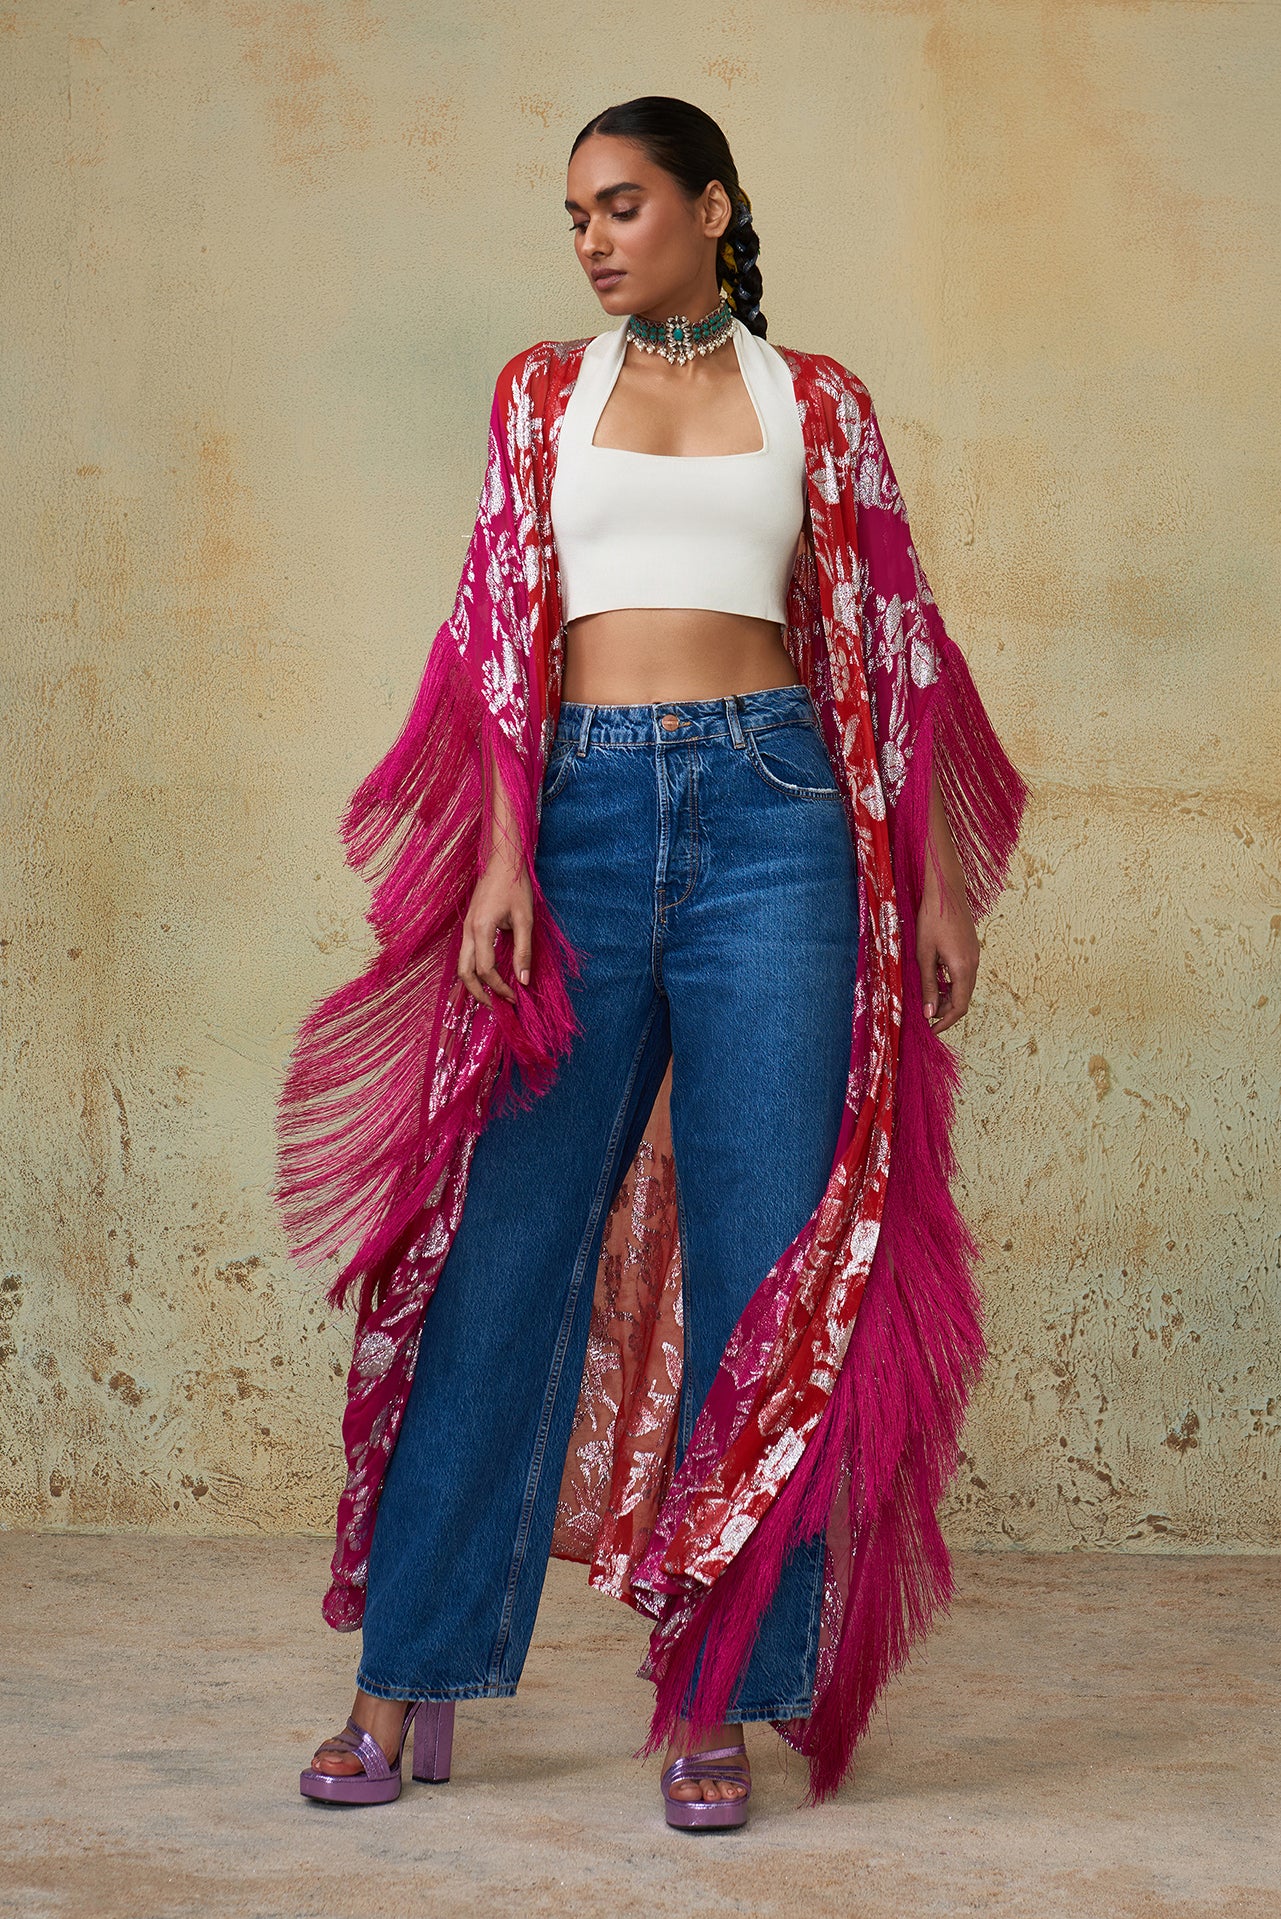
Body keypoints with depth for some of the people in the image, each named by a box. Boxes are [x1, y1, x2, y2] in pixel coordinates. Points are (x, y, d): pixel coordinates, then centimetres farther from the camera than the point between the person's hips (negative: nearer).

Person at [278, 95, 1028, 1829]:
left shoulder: (815, 402, 11)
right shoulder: (544, 395, 13)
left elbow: (889, 642, 10)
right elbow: (504, 631, 6)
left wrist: (935, 884, 5)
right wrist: (502, 865, -6)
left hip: (771, 811, 0)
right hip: (588, 809, 0)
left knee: (767, 1251, -2)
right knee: (512, 1245, 0)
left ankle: (719, 1703, 7)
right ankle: (405, 1682, 9)